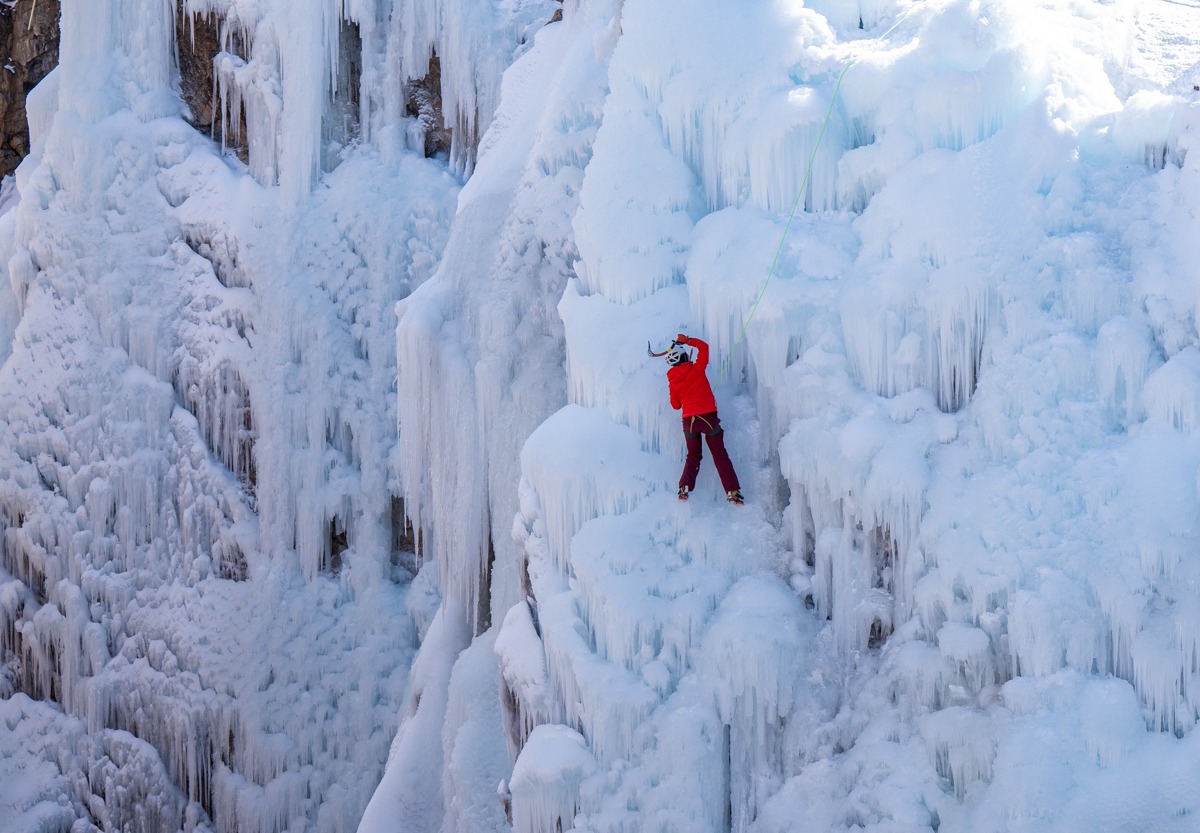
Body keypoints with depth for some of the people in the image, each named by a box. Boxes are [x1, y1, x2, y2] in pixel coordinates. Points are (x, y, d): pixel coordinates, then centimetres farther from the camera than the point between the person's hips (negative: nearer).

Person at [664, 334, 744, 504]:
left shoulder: (673, 381, 5)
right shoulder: (696, 370, -6)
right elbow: (704, 347, 4)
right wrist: (687, 340, 12)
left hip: (689, 421, 3)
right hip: (709, 417, -3)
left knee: (693, 456, 18)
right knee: (720, 456, 3)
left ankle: (684, 487, -1)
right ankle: (733, 491, -4)